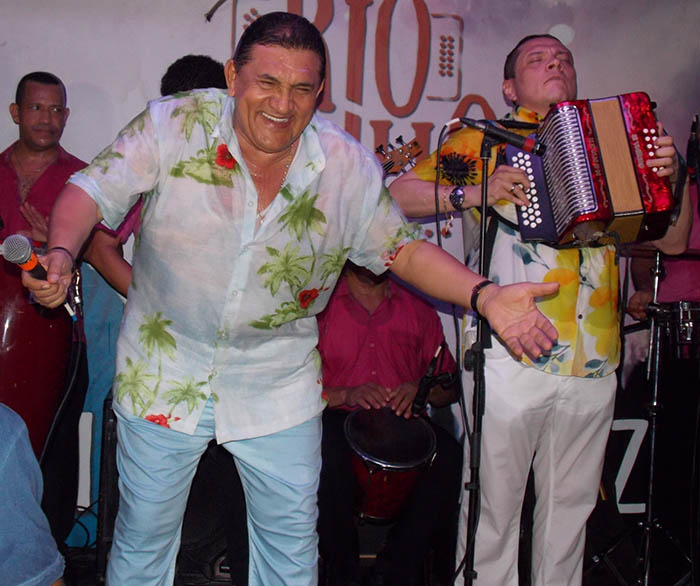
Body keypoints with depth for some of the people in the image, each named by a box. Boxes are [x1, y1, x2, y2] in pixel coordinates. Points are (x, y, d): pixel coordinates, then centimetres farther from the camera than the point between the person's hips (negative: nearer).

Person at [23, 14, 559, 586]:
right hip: (164, 374, -1)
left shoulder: (350, 168, -10)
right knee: (143, 536, 14)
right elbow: (94, 190, -12)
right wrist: (61, 253, -33)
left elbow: (405, 249, -2)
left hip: (278, 386, 1)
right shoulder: (174, 125, -14)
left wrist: (484, 296, -16)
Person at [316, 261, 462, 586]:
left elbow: (450, 386, 16)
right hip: (338, 420, -2)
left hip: (403, 425, 3)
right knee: (327, 460, -36)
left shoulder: (419, 309, 15)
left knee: (451, 459, -28)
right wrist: (347, 395, -17)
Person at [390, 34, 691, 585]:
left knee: (571, 504, 12)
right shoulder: (486, 141, 8)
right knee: (495, 503, 1)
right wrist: (473, 193, -10)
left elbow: (672, 241, 18)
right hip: (512, 352, -4)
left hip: (594, 362, 4)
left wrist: (671, 177, 1)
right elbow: (401, 193, 3)